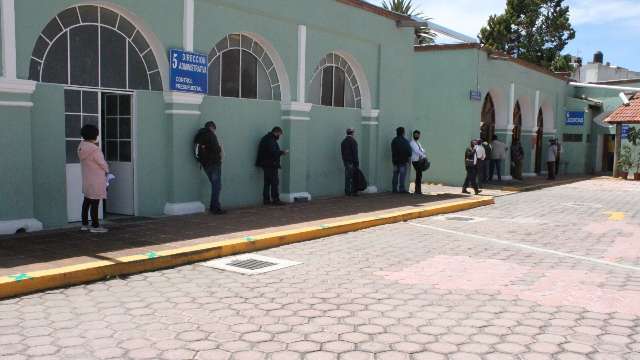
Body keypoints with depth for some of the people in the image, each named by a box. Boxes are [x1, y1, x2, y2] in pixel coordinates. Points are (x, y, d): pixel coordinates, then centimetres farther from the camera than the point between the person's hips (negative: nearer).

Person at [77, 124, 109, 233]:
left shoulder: (81, 147, 2)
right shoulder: (95, 149, -23)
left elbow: (86, 162, 8)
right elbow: (102, 163, -13)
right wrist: (106, 171, 6)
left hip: (86, 179, 8)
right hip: (96, 180, -8)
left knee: (87, 201, 17)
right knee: (95, 203, -1)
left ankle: (85, 224, 24)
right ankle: (95, 226, 5)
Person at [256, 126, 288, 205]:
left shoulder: (268, 138, 17)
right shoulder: (270, 140, -16)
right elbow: (273, 152, -23)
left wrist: (281, 152, 9)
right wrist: (282, 152, -11)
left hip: (267, 164, 11)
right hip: (270, 164, -11)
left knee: (267, 182, 11)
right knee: (275, 182, -6)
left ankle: (266, 199, 14)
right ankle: (275, 200, -4)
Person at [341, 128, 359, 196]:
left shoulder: (343, 141, 11)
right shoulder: (353, 141, -12)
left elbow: (342, 152, 13)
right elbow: (355, 153, -15)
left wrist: (344, 161, 16)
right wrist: (357, 163, -11)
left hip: (346, 162, 7)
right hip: (352, 162, -7)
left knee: (347, 178, 8)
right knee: (354, 177, -1)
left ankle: (347, 192, 9)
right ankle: (353, 192, -1)